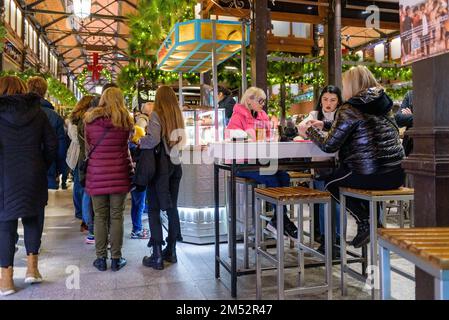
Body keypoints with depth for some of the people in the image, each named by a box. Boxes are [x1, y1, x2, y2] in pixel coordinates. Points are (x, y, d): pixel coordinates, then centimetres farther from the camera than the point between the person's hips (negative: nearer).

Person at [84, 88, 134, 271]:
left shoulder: (90, 120, 1)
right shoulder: (125, 121, 0)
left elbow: (88, 148, 10)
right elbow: (125, 147, 7)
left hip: (97, 174, 0)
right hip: (119, 174, 0)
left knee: (100, 217, 7)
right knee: (116, 217, 5)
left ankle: (101, 258, 13)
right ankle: (116, 259, 11)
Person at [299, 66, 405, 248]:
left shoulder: (349, 109, -11)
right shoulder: (383, 101, 14)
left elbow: (329, 146, -9)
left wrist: (310, 131, 8)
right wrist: (324, 125, 26)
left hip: (374, 175, -8)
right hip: (397, 173, 8)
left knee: (331, 182, 16)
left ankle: (365, 221, 9)